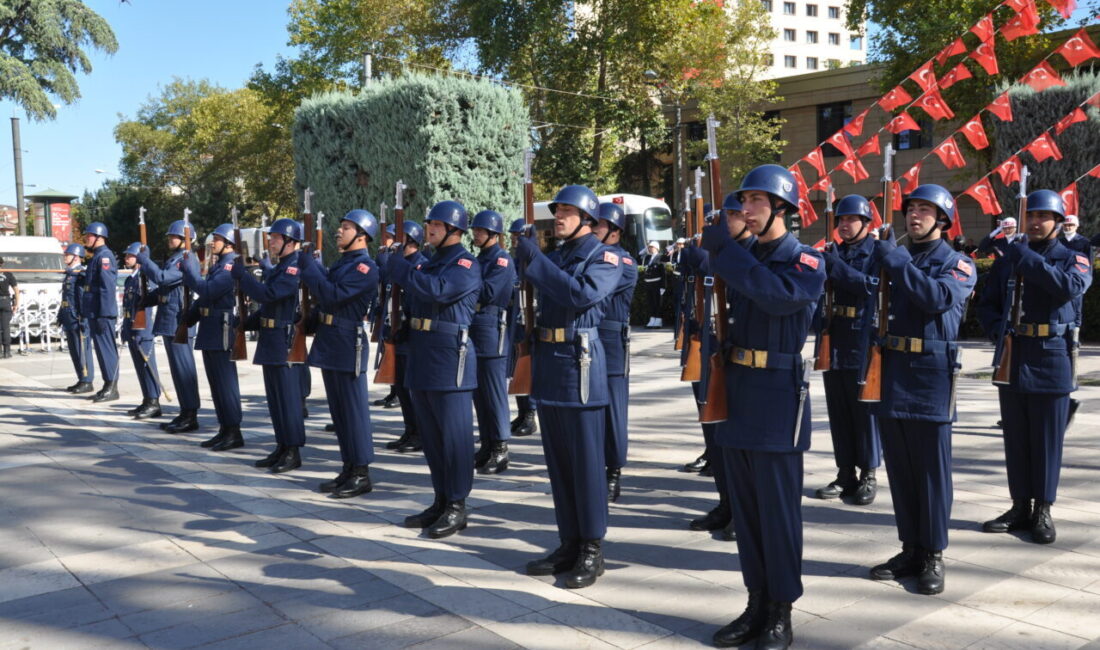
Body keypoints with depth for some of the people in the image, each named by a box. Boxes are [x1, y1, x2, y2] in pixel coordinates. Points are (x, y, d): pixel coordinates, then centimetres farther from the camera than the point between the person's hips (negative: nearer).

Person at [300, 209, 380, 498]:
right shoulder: (341, 263, 16)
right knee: (338, 409, 13)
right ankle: (348, 469, 22)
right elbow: (325, 291, 14)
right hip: (330, 343, 10)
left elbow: (333, 295, -24)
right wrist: (312, 265, 3)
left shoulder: (365, 267, -14)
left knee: (354, 409, -4)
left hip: (348, 344, -10)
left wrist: (308, 266, -16)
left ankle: (361, 474, 4)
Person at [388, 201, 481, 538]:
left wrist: (398, 267, -17)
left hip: (450, 356, -9)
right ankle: (441, 500, 23)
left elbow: (438, 290, -25)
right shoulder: (430, 263, 18)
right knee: (430, 434, 13)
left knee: (454, 434, -3)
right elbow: (414, 302, 23)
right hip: (421, 356, 9)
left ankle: (457, 507, 4)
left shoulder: (466, 264, -8)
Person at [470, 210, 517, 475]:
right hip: (475, 331, 9)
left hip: (492, 331, -9)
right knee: (479, 393, 12)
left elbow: (488, 292, -19)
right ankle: (487, 445, 20)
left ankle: (500, 450, 2)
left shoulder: (502, 259, -9)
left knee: (495, 392, -5)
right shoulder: (480, 258, 17)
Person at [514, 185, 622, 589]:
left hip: (579, 363, -8)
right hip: (548, 362, 8)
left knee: (586, 460, -2)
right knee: (558, 461, 11)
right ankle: (569, 543, 21)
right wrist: (524, 256, 4)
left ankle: (592, 549, 8)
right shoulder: (554, 256, 18)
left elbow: (582, 294, -22)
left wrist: (535, 260, -19)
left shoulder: (604, 256, -4)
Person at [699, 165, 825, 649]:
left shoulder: (806, 262, -6)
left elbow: (780, 296, -27)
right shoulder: (742, 257, 13)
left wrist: (725, 250, -25)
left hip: (777, 397, -7)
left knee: (778, 511, 1)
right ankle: (756, 604, 23)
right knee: (744, 508, 12)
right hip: (736, 393, 7)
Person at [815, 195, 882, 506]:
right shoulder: (833, 252, 13)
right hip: (833, 342, 5)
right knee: (838, 410, 9)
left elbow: (870, 285, -19)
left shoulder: (876, 253, -2)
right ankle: (845, 474, 18)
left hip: (862, 343, -5)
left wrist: (834, 265, -24)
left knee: (865, 409, 2)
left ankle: (868, 475, 12)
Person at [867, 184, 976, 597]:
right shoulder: (891, 257, 14)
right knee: (900, 468, 10)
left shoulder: (958, 264, 0)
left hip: (931, 376, -5)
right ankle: (910, 549, 20)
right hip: (891, 373, 5)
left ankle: (933, 555, 11)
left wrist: (896, 261, -18)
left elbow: (937, 297, -21)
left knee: (931, 468, 1)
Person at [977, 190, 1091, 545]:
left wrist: (1027, 258, -23)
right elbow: (987, 303, 12)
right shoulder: (1007, 260, 10)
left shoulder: (1074, 259, 1)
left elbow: (1070, 287, -22)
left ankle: (1043, 510, 12)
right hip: (1012, 359, 3)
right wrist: (997, 328, -8)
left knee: (1047, 439, 2)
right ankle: (1020, 506, 19)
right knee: (1016, 437, 9)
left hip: (1051, 360, -3)